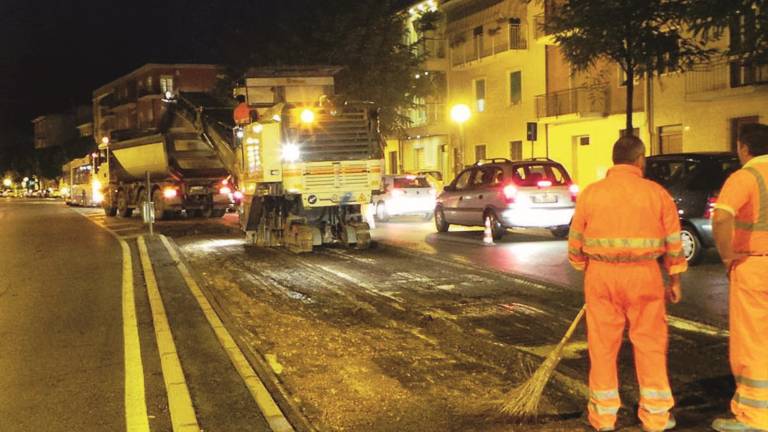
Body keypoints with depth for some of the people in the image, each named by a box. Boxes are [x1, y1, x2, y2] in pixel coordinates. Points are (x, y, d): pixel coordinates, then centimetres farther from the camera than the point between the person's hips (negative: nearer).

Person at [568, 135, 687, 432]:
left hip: (601, 274, 1)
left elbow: (575, 242, 4)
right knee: (650, 344, 10)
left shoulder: (591, 193, 0)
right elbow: (674, 242, 2)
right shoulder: (657, 193, -1)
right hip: (644, 274, 0)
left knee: (603, 345, 9)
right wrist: (674, 281, 12)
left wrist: (584, 270, 19)